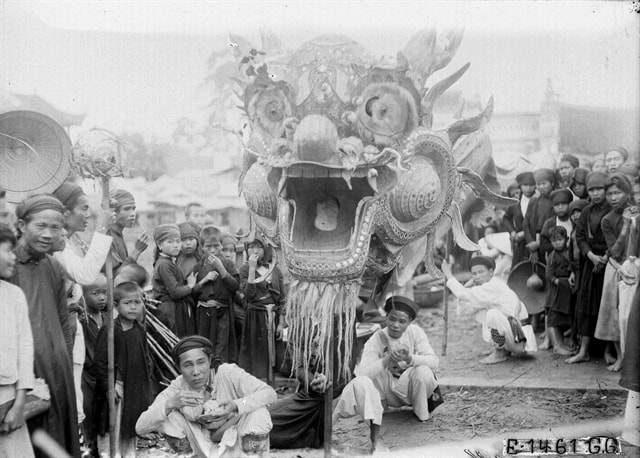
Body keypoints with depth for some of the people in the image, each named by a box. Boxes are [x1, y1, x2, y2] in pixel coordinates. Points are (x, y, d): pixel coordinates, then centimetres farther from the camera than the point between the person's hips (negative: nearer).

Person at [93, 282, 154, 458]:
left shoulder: (140, 331, 6)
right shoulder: (109, 330, -13)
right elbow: (100, 361, -15)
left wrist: (147, 380, 7)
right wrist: (108, 386, -17)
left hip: (137, 389, 6)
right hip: (116, 388, -6)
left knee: (131, 429, 17)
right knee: (111, 430, 0)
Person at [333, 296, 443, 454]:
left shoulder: (415, 332, -10)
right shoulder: (376, 339, -12)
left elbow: (434, 362, -20)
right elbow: (363, 372, -23)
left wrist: (409, 359, -39)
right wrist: (387, 361, -39)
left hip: (408, 387, 0)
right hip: (386, 390, 0)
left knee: (423, 371, -32)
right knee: (360, 383, -31)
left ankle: (423, 415, -7)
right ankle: (375, 436, -34)